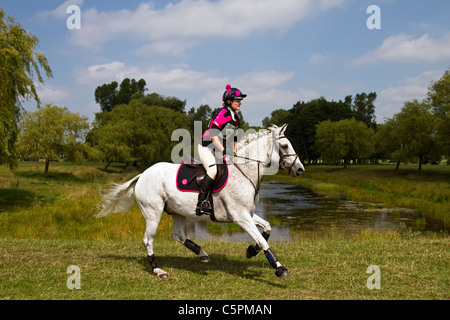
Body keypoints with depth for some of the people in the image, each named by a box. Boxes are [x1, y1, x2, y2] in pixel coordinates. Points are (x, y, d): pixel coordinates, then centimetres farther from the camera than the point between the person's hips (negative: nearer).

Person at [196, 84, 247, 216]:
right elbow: (213, 134, -25)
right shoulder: (223, 113, -16)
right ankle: (201, 203, -30)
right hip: (206, 147, -9)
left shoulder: (235, 117, 11)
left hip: (218, 150, 9)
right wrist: (223, 150, -32)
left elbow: (233, 137, 20)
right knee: (213, 170, -31)